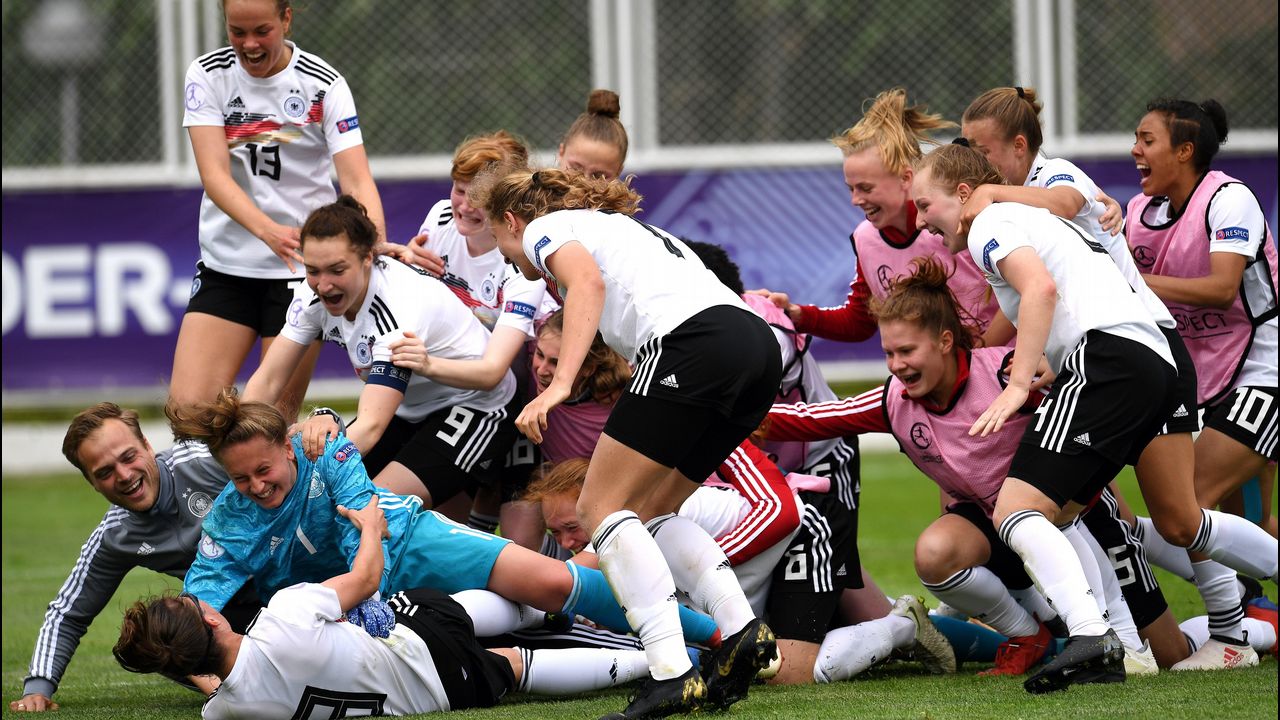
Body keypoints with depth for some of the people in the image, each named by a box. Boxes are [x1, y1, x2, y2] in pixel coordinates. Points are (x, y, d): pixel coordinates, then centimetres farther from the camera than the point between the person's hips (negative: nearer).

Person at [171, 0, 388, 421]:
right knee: (187, 407, -10)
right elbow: (215, 175, -13)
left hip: (303, 270, -2)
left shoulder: (322, 84, -7)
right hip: (226, 264, 2)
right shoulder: (207, 75, -2)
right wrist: (269, 231, -31)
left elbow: (357, 182, -14)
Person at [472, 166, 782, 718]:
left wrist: (560, 384, -20)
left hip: (690, 342, -8)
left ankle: (671, 673, -16)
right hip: (759, 344, 8)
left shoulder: (544, 228, 12)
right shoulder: (620, 224, 38)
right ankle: (742, 630, 0)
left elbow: (588, 281, -9)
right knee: (648, 512, 19)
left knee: (603, 507, -2)